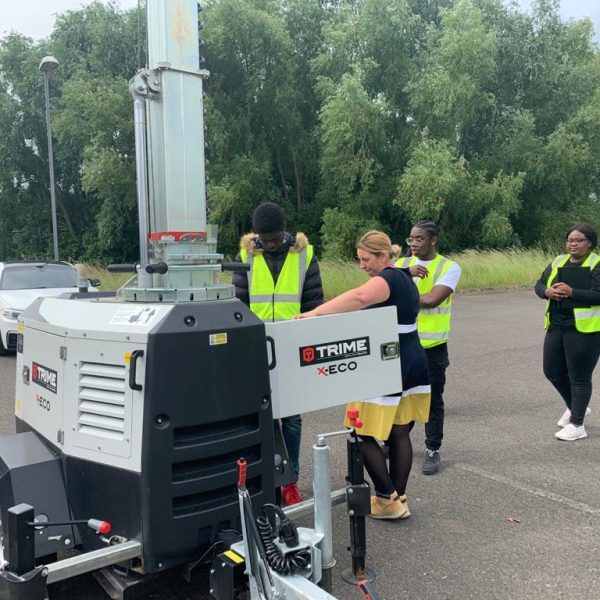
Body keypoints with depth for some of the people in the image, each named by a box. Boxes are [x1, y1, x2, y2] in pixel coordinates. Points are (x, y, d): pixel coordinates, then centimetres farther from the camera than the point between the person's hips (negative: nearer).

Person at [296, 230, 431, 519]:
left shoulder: (388, 278, -16)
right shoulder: (403, 278, 16)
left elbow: (360, 296, -37)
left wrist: (315, 312, -41)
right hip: (412, 365, 10)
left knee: (365, 435, 0)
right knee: (400, 434, 13)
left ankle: (388, 500, 7)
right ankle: (398, 498, 20)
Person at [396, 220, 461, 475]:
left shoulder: (449, 267, -7)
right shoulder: (402, 264, 5)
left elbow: (432, 300, -21)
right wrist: (407, 273, -24)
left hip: (432, 347, -3)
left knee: (433, 400, 6)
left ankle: (432, 450, 21)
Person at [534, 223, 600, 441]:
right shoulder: (558, 262, 11)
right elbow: (539, 285, 12)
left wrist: (571, 292, -26)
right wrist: (547, 291, -9)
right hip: (556, 327, 7)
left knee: (579, 377, 0)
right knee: (552, 371, 13)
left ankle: (577, 424, 13)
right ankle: (575, 406, 38)